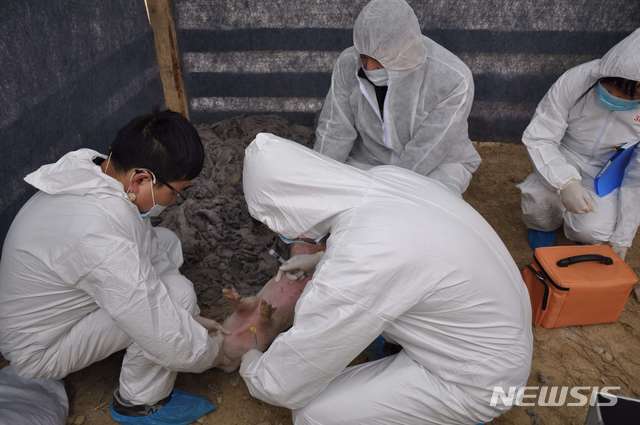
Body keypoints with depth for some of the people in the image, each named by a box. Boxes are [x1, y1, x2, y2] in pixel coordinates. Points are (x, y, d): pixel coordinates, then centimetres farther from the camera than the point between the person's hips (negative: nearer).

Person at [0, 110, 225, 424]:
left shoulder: (91, 170, -14)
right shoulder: (102, 238, -40)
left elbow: (138, 239, 0)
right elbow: (172, 345, -35)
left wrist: (195, 315, 0)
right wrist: (220, 348, -12)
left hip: (55, 302, 8)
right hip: (39, 350, -8)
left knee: (164, 241, 1)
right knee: (177, 294, -24)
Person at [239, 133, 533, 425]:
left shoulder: (360, 263, -34)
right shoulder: (385, 179, -11)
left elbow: (285, 383, -19)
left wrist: (251, 367, 2)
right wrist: (318, 262, 16)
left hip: (478, 375, -7)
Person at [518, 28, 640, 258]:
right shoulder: (575, 81, -26)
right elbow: (538, 138, -21)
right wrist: (565, 182, -40)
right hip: (565, 162, 0)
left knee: (592, 230, -27)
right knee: (537, 195, -31)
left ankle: (584, 234, 13)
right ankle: (543, 225, 7)